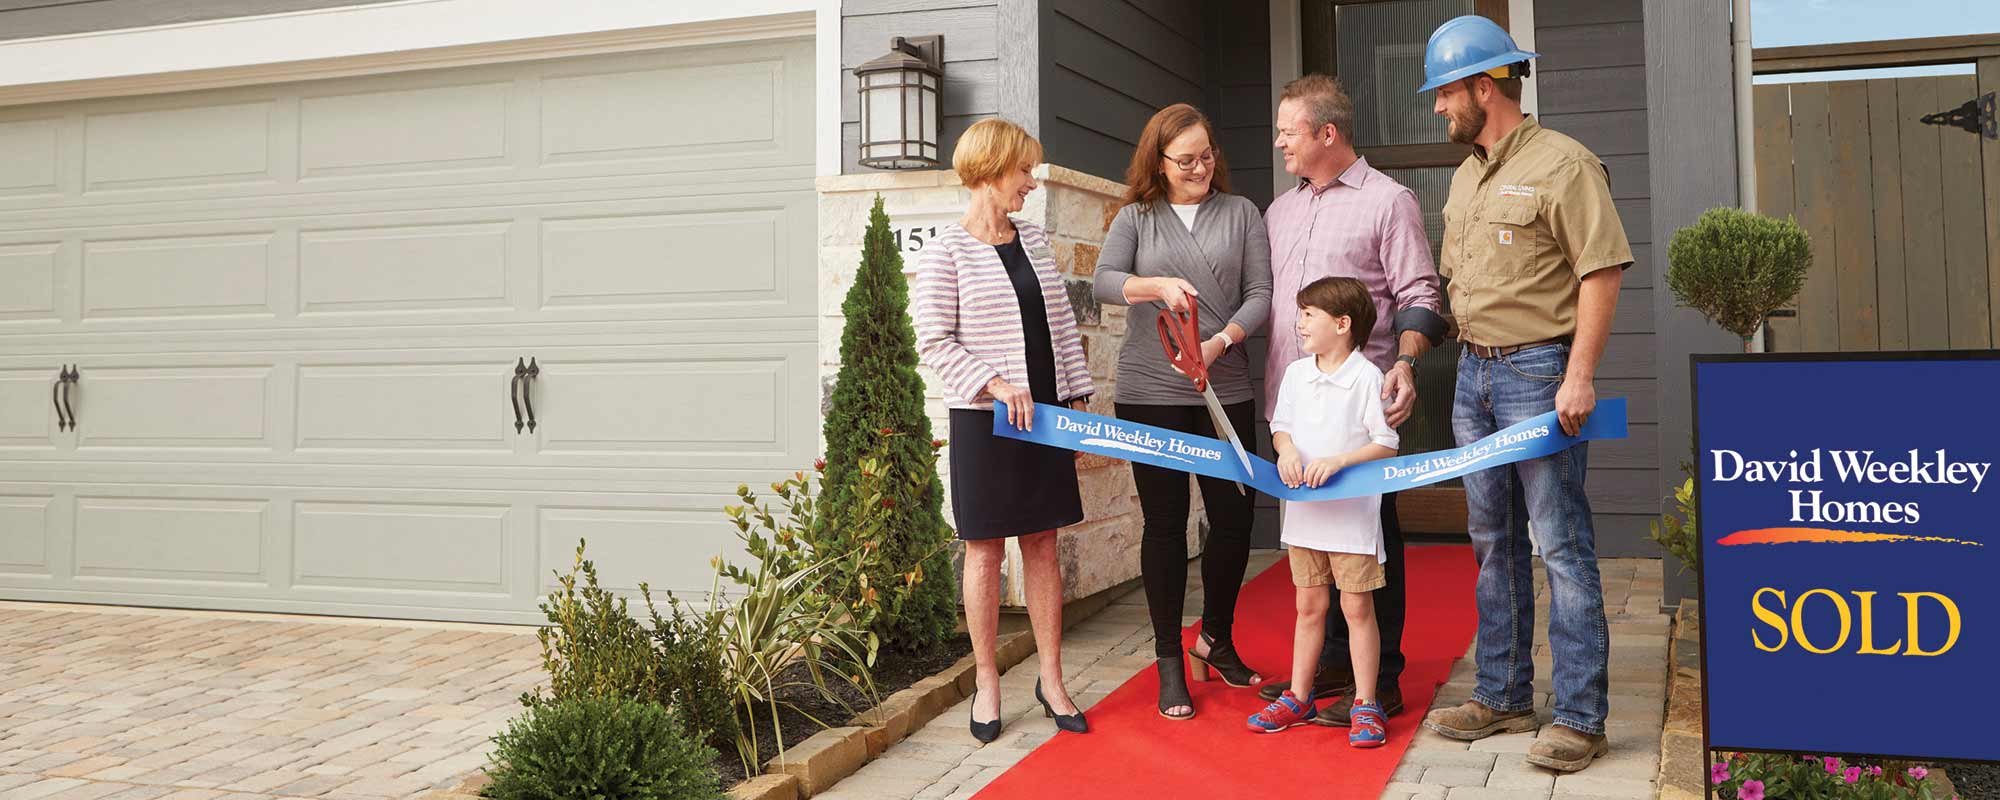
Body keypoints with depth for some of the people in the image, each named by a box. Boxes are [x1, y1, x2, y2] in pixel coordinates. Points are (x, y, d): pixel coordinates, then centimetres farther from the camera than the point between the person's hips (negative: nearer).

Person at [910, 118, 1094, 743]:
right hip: (983, 419, -5)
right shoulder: (947, 250, -7)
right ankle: (987, 683, 16)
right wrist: (996, 384, -19)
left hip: (1046, 413, 5)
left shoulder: (1034, 240, 11)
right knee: (986, 549, 4)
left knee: (1042, 545, 10)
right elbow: (934, 342, -11)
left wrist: (1078, 397, 10)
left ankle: (1051, 681, 19)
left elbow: (1063, 326, 14)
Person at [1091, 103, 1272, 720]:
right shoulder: (1136, 217, 8)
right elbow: (1104, 281, -6)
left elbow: (1260, 293, 1)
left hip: (1225, 392, 1)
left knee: (1234, 516, 4)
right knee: (1165, 523, 3)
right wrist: (1158, 286, -26)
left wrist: (1222, 340, -17)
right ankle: (1169, 660, 14)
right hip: (1150, 393, -1)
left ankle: (1216, 639, 28)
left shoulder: (1241, 213, 9)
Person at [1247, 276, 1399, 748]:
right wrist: (1286, 450, -7)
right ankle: (1298, 697, 22)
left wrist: (1336, 461, -22)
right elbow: (1281, 425, 15)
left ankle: (1364, 705, 9)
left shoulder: (1367, 377, -11)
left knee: (1357, 607, 0)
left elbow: (1387, 444, -12)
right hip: (1304, 511, 5)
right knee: (1309, 606, 13)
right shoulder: (1296, 373, 7)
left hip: (1353, 512, -5)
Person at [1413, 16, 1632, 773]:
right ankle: (1504, 697, 24)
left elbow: (1602, 271, -15)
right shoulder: (1465, 176, 15)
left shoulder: (1561, 163, -10)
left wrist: (1579, 376, -20)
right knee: (1493, 544, 13)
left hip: (1539, 373, -8)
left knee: (1561, 546, -5)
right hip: (1474, 372, 8)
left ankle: (1580, 717, 3)